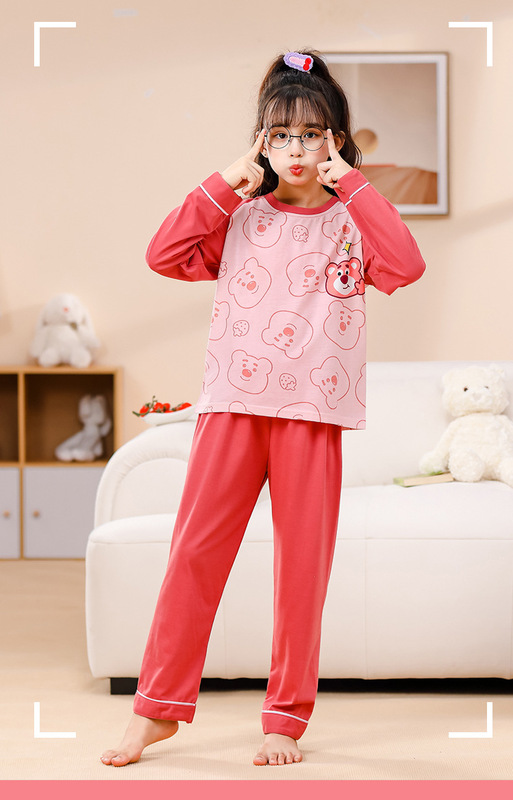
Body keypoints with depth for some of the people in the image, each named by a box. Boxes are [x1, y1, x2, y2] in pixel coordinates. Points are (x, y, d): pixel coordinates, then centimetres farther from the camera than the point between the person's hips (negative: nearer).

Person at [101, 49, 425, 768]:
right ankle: (159, 706, 9)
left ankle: (287, 717, 14)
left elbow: (406, 265, -13)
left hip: (313, 411, -1)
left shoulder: (349, 220, 6)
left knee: (304, 559, 3)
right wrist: (225, 184, -2)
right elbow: (164, 256, 0)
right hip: (234, 401, 1)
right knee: (196, 547, -1)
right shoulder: (240, 216, 11)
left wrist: (350, 183, -8)